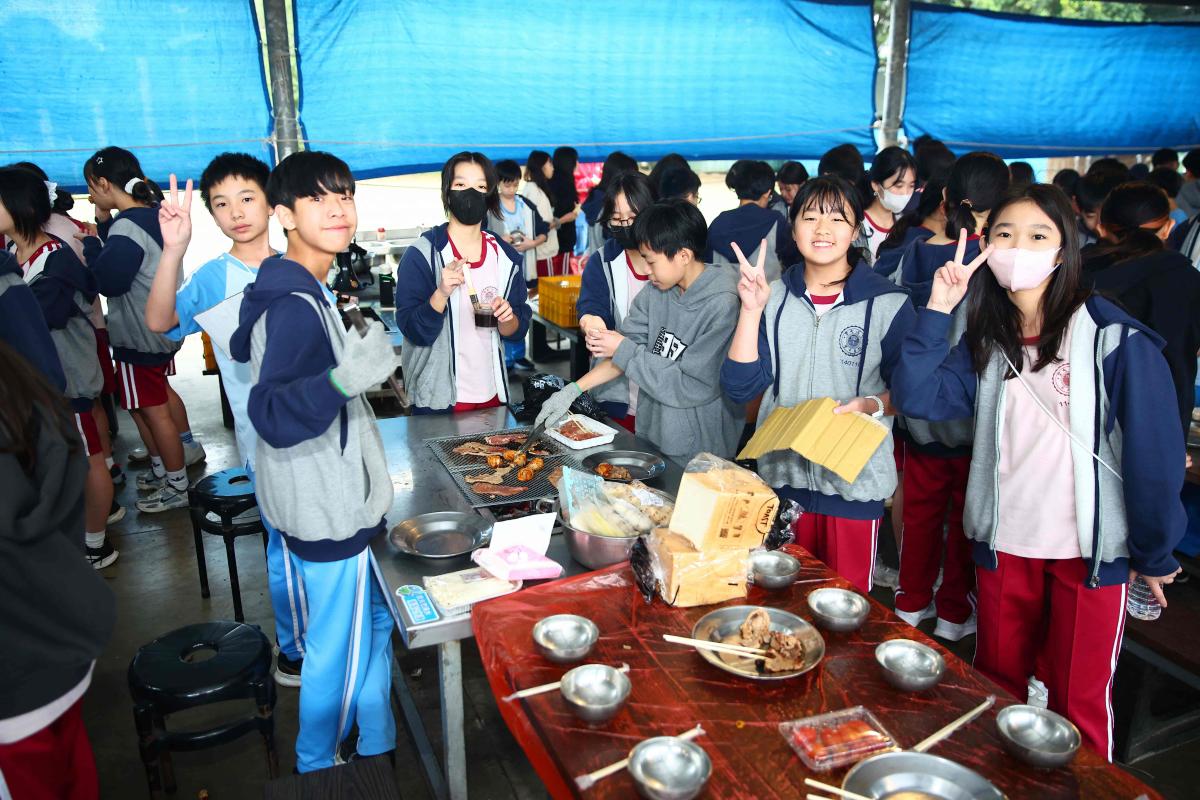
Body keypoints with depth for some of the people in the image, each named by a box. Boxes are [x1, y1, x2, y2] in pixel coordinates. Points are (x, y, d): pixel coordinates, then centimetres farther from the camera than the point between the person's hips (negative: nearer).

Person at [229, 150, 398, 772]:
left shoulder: (283, 289, 6)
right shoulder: (299, 305, -25)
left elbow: (245, 347, 23)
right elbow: (273, 417, -33)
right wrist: (343, 379, -50)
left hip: (323, 500, 11)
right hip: (330, 509, -11)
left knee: (375, 622, 25)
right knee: (339, 647, 8)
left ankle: (379, 747, 44)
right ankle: (317, 769, 31)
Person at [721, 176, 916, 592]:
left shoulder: (887, 303, -7)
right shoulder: (773, 296, 1)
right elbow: (740, 387, -7)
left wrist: (873, 405, -21)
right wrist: (751, 309, -14)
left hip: (855, 482, -3)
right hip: (782, 475, 3)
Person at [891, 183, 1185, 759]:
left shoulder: (1112, 337, -12)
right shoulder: (987, 342, 4)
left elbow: (1153, 448, -10)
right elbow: (915, 398, -8)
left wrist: (1154, 554, -6)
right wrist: (937, 311, -13)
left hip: (1090, 551, -4)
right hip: (1003, 542, 4)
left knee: (1078, 699, 12)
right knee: (995, 685, 20)